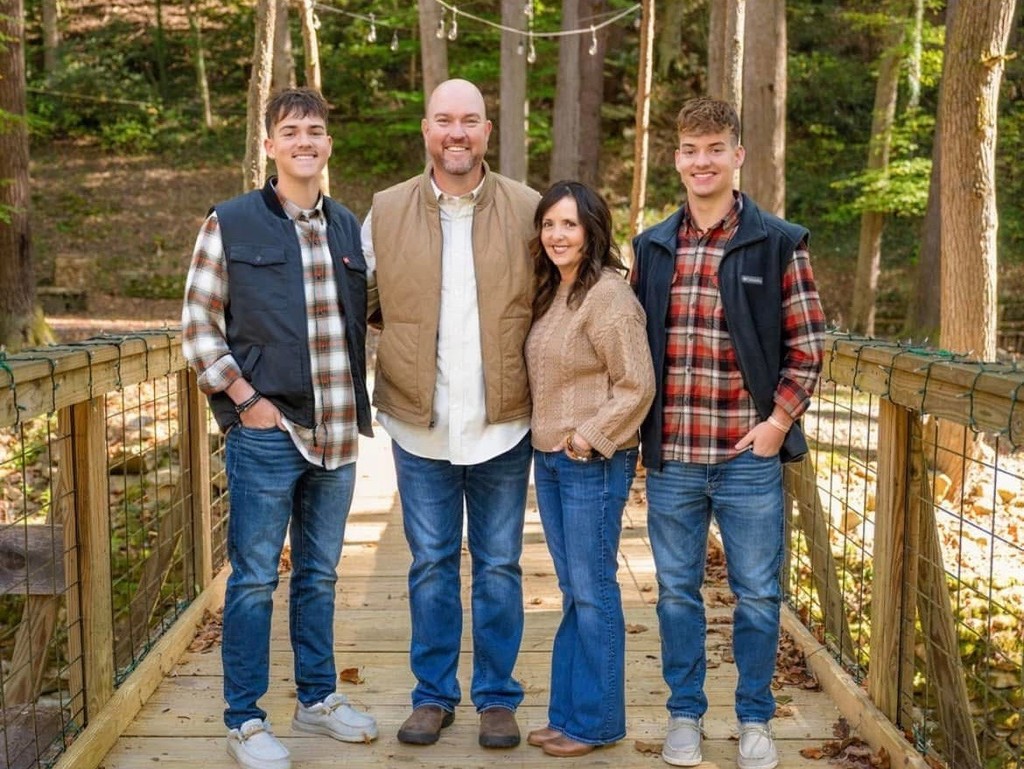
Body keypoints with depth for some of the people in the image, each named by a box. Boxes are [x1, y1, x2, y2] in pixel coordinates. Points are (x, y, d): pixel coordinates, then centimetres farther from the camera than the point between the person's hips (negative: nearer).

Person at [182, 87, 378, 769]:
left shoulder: (349, 227, 10)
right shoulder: (231, 224, -3)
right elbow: (198, 327, -4)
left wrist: (358, 397, 8)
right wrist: (247, 399, -11)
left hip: (337, 432, 5)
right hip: (266, 431, -4)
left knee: (320, 574, 16)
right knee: (254, 579, 3)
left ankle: (318, 698, 30)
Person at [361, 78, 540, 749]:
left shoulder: (529, 210, 0)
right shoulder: (385, 212, 2)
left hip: (503, 424, -1)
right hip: (420, 424, 1)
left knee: (499, 566, 9)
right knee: (431, 565, 11)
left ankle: (498, 696, 23)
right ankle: (434, 694, 25)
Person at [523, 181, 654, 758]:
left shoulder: (608, 295, -14)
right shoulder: (551, 292, 12)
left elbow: (638, 385, -17)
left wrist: (588, 438, -17)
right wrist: (552, 441, 10)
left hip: (594, 463, -8)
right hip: (549, 457, 8)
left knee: (593, 591, 0)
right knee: (573, 591, 14)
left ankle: (595, 722, 13)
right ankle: (567, 712, 24)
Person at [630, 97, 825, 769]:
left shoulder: (778, 243, -2)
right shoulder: (652, 247, 8)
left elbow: (807, 343, -2)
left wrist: (779, 420, -10)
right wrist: (639, 424, 5)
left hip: (748, 456, -2)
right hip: (670, 456, 3)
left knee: (757, 594, 10)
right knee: (677, 592, 13)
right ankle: (685, 714, 29)